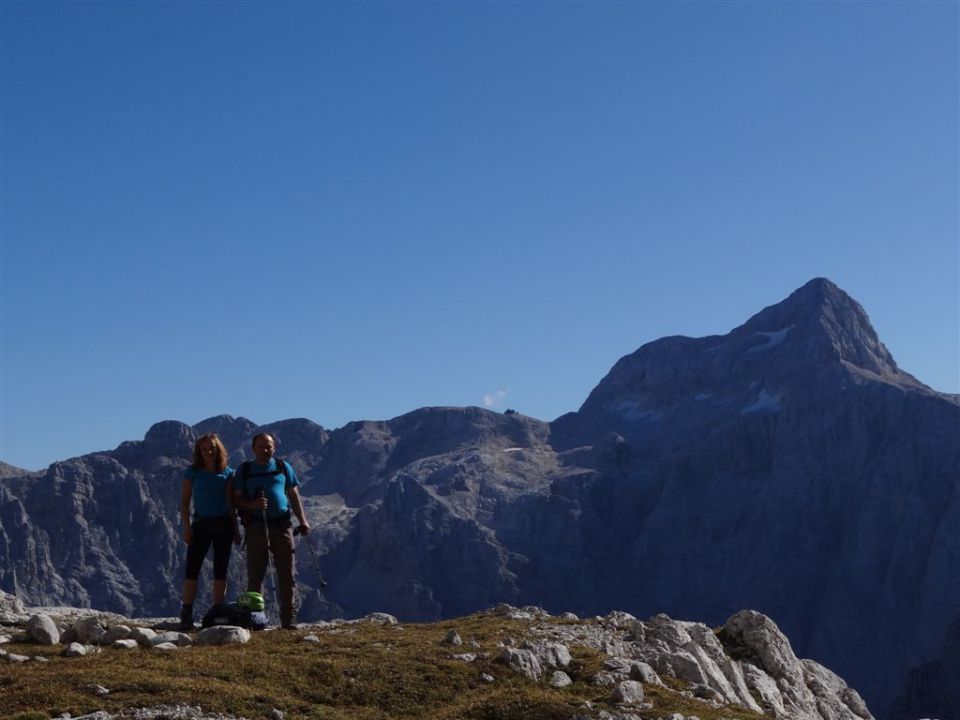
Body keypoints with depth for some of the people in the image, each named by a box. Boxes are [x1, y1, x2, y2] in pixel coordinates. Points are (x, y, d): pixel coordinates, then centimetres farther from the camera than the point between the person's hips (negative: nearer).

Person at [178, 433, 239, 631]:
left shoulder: (227, 473, 4)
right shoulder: (193, 472, -1)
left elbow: (231, 503, 8)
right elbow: (184, 501, 0)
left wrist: (236, 529, 5)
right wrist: (186, 527, -8)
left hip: (223, 524, 2)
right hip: (201, 524, -2)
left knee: (220, 571, 5)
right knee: (192, 569, -7)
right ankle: (186, 616, -4)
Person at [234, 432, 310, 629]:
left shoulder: (283, 467, 11)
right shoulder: (244, 470, 7)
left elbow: (293, 495, 15)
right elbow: (236, 499, 4)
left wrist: (302, 520, 8)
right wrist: (252, 505, -16)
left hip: (282, 525, 1)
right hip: (256, 527, -1)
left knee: (286, 574, 0)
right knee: (255, 575, 0)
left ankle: (287, 619, 4)